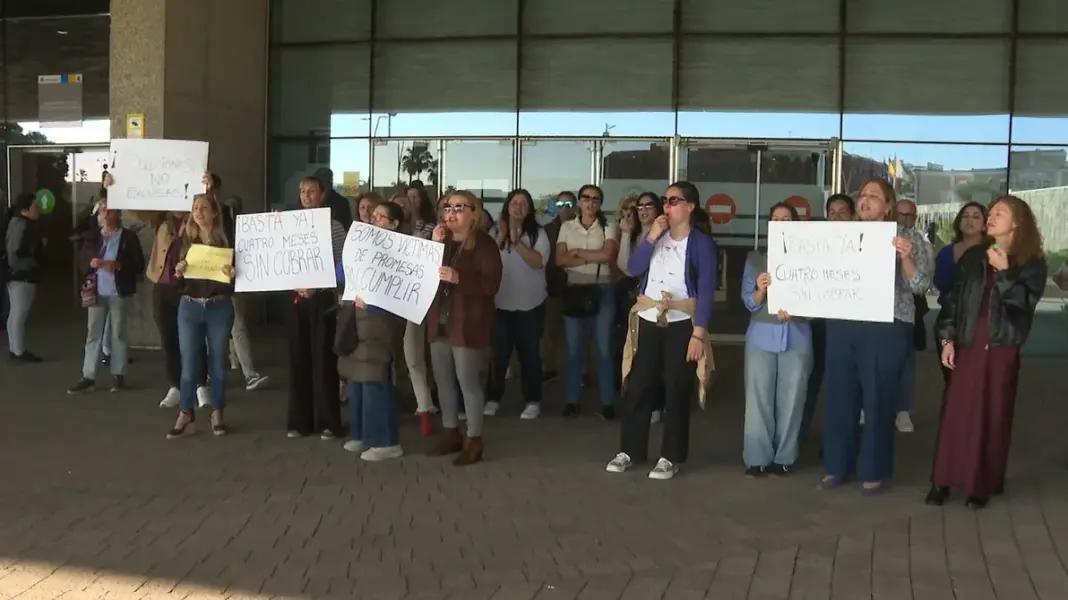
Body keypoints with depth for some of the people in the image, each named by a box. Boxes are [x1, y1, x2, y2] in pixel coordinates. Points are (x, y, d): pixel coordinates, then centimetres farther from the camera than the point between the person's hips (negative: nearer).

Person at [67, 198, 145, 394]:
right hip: (97, 292, 3)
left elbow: (139, 265, -6)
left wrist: (117, 265, -20)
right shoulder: (92, 235, 9)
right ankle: (88, 377, 6)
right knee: (93, 333, 4)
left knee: (118, 333, 5)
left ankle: (118, 375, 14)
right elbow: (81, 260, 7)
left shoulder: (128, 236, -2)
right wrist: (91, 262, -15)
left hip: (118, 292, -3)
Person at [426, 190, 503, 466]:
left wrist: (458, 279, -28)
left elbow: (491, 285, -17)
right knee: (443, 379, 12)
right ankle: (450, 432, 24)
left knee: (468, 380, -5)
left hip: (468, 324, -7)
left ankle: (474, 440, 4)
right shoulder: (442, 240, 12)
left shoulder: (484, 244, -9)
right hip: (439, 321, 7)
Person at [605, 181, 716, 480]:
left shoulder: (701, 243, -5)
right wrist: (651, 237, -12)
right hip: (648, 321, 4)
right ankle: (630, 450, 16)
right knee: (638, 387, 6)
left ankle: (671, 457, 12)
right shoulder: (657, 235, 9)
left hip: (681, 324, -4)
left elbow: (706, 291, -10)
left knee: (676, 391, 3)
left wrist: (698, 333, -16)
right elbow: (634, 268, -2)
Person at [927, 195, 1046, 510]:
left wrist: (1004, 273, -20)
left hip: (1002, 348, -2)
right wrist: (947, 338, 0)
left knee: (993, 416, 4)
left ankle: (982, 485, 13)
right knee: (955, 412, 1)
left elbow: (1024, 303, -12)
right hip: (967, 344, 2)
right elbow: (953, 298, 7)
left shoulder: (1032, 264, 0)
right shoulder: (973, 256, 8)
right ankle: (943, 480, 8)